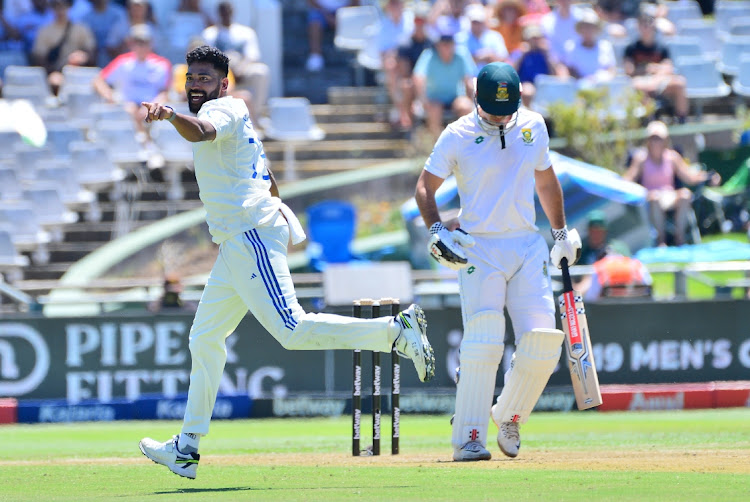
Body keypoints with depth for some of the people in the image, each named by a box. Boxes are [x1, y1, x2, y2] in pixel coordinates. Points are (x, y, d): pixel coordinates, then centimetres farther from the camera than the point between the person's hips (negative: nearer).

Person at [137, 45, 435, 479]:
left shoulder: (224, 109, -7)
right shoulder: (235, 117, 24)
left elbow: (202, 132, -34)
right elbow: (271, 183, 31)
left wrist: (171, 116, -51)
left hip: (252, 236, -11)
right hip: (236, 244, 11)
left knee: (292, 330, -20)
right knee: (205, 339, 13)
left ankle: (395, 330, -16)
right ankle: (187, 448, 17)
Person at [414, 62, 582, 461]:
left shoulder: (532, 126, 8)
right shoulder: (458, 136, -4)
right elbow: (425, 187, 1)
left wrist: (561, 232, 23)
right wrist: (436, 230, -16)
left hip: (528, 247, 4)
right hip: (478, 250, -4)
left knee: (542, 344, -5)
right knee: (483, 345, -16)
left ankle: (509, 417, 19)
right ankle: (469, 438, -13)